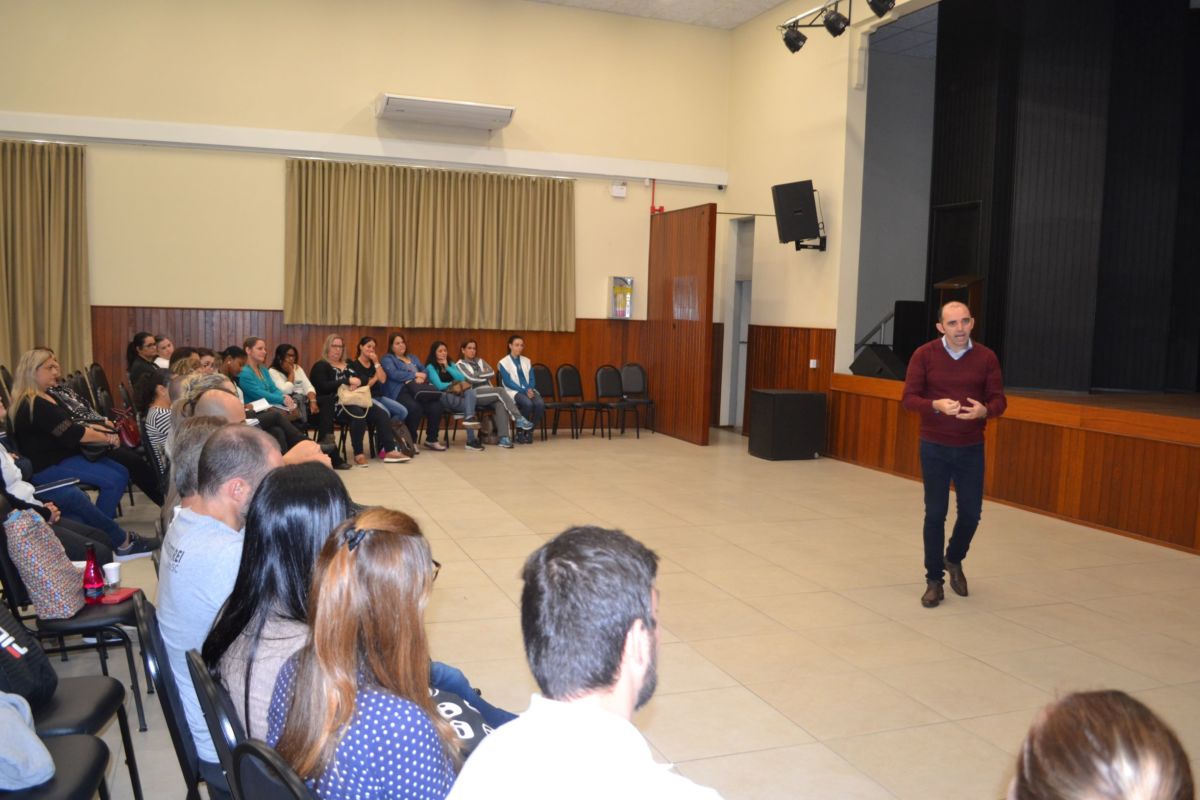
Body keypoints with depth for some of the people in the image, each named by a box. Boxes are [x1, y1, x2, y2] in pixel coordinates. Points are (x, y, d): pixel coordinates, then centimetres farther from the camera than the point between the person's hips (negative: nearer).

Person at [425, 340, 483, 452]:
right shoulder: (430, 367, 4)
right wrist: (455, 384, -3)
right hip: (442, 398, -4)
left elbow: (462, 379, 4)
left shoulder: (451, 364, 22)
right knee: (468, 398, -32)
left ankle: (469, 417, -47)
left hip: (457, 396, 4)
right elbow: (439, 386, -10)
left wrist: (447, 367, 2)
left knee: (469, 390, -30)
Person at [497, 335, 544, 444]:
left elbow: (531, 379, 12)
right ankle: (521, 432, -16)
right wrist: (524, 390, -18)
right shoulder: (504, 362, 2)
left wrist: (530, 389, -11)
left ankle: (529, 431, -12)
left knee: (540, 403, -28)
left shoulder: (527, 361, 18)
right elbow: (508, 382, -8)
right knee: (527, 403, -36)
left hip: (529, 390, 4)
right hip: (514, 391, -4)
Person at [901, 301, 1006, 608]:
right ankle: (934, 580, 16)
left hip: (971, 448, 2)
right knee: (935, 514, 2)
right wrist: (936, 405, -26)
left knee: (971, 512, 7)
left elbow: (999, 400, -1)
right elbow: (909, 398, -8)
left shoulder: (986, 357, -3)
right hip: (934, 447, -2)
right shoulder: (924, 355, -7)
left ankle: (954, 560, 37)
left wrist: (984, 410, -24)